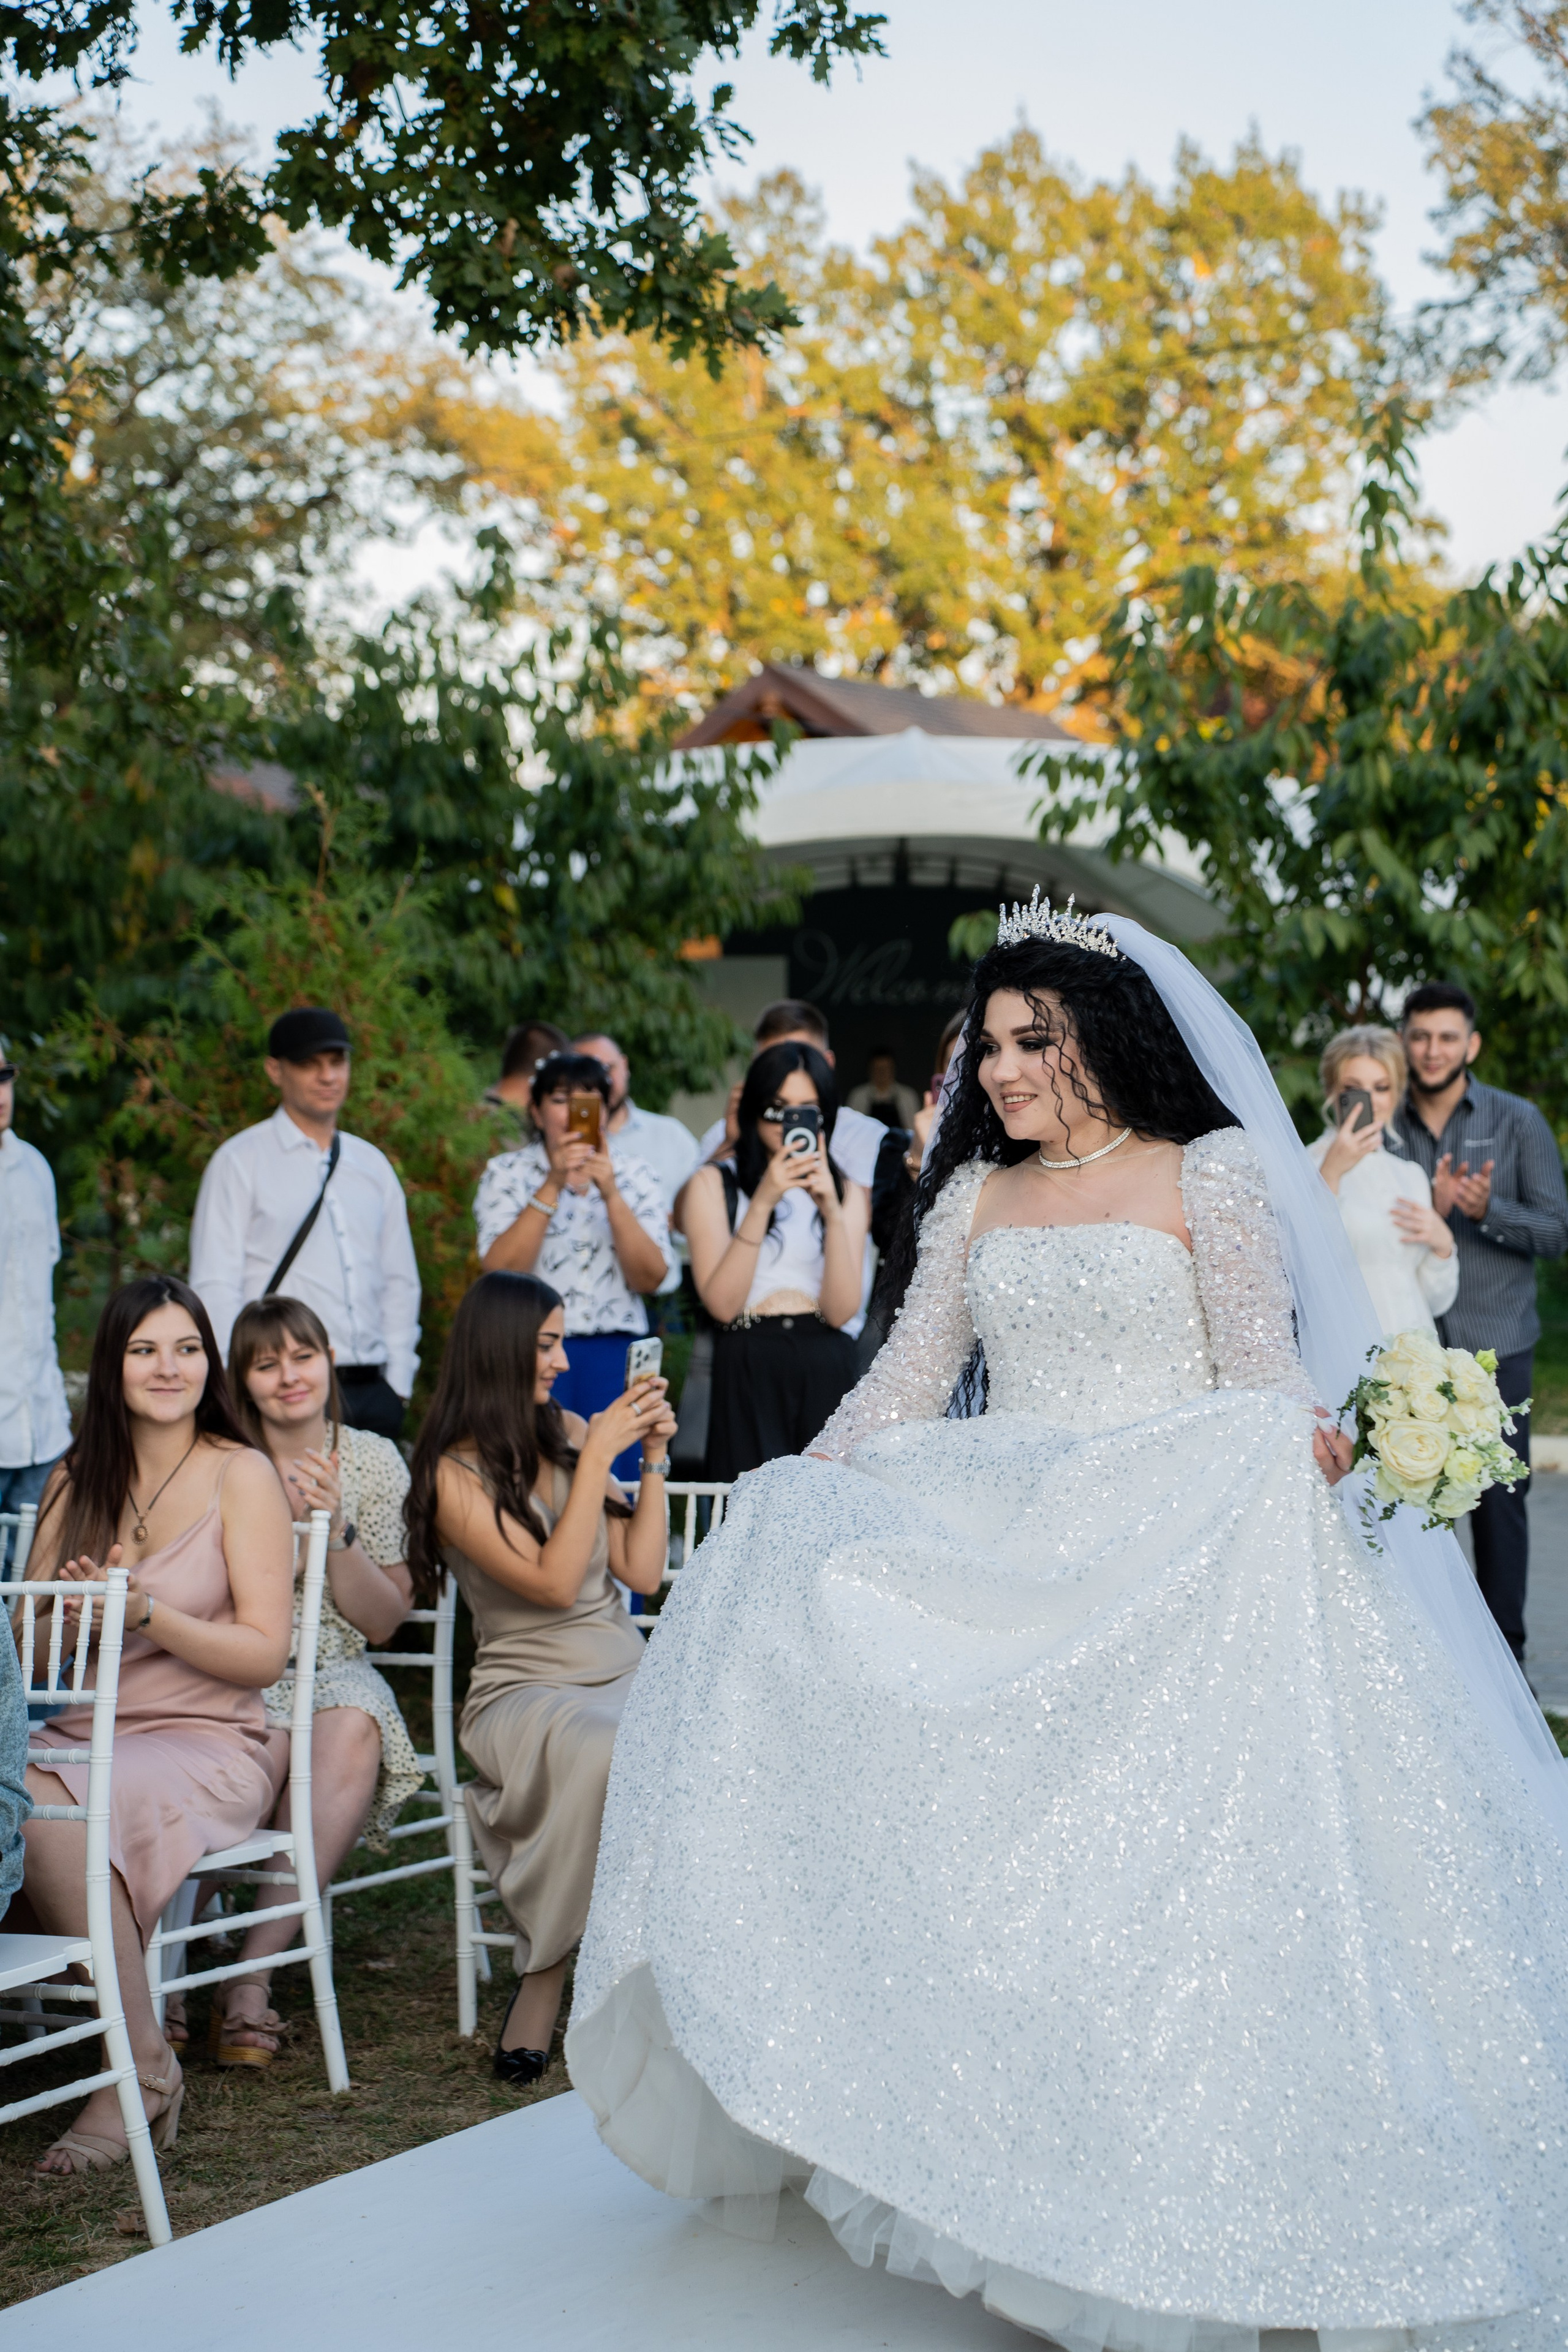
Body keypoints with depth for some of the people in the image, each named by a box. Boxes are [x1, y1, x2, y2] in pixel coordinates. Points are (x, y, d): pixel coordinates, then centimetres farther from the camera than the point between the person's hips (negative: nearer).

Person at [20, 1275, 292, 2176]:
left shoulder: (242, 1475, 0)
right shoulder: (76, 1481, 15)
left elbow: (264, 1654, -6)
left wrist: (145, 1613, -19)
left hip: (210, 1743, -5)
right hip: (82, 1735, 5)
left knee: (52, 1809, -33)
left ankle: (143, 2075, -22)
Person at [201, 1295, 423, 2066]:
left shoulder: (373, 1462, 5)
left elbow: (384, 1622, 4)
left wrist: (335, 1530, -12)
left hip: (335, 1674, 2)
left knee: (353, 1728, -34)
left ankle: (253, 1971, -32)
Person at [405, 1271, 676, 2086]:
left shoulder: (569, 1433, 12)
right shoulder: (455, 1474, -5)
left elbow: (640, 1571, 10)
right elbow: (554, 1582, -15)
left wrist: (654, 1457, 3)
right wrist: (600, 1458, -15)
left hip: (629, 1673, 5)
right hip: (526, 1689, -5)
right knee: (604, 1752, -40)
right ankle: (544, 1975, -22)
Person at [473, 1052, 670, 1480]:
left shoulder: (633, 1174, 8)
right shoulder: (507, 1174, 4)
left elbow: (649, 1278, -4)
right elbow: (500, 1271, -11)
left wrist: (610, 1192, -14)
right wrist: (553, 1184, -16)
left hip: (616, 1360, 2)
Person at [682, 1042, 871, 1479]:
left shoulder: (848, 1191, 13)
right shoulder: (714, 1184, 8)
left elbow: (841, 1309, -2)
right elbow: (721, 1303, -8)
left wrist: (832, 1211, -12)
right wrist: (763, 1201, -13)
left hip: (826, 1373, 2)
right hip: (747, 1372, -2)